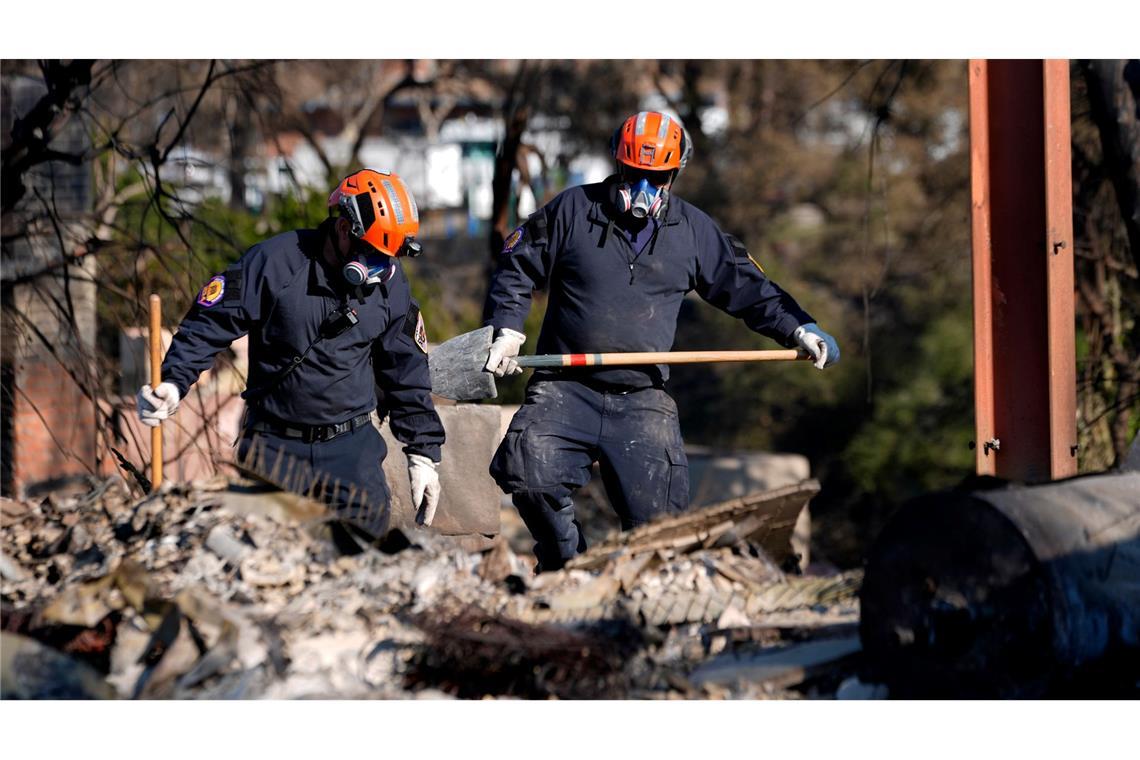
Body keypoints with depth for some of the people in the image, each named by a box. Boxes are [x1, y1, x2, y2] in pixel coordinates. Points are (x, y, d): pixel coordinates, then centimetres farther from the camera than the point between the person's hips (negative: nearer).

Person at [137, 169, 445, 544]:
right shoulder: (275, 261, -12)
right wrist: (174, 382, -22)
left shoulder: (391, 286, 2)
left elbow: (407, 375, 11)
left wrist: (423, 453, 10)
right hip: (275, 443, -3)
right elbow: (208, 325, -7)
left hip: (352, 446, 3)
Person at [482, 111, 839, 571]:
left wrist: (798, 329, 6)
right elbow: (516, 267, 11)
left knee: (656, 517, -7)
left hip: (642, 401, 1)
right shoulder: (572, 211, 4)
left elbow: (748, 288, 17)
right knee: (527, 470, -23)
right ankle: (565, 563, 1)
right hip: (564, 389, -1)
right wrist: (507, 328, -2)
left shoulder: (694, 232, 10)